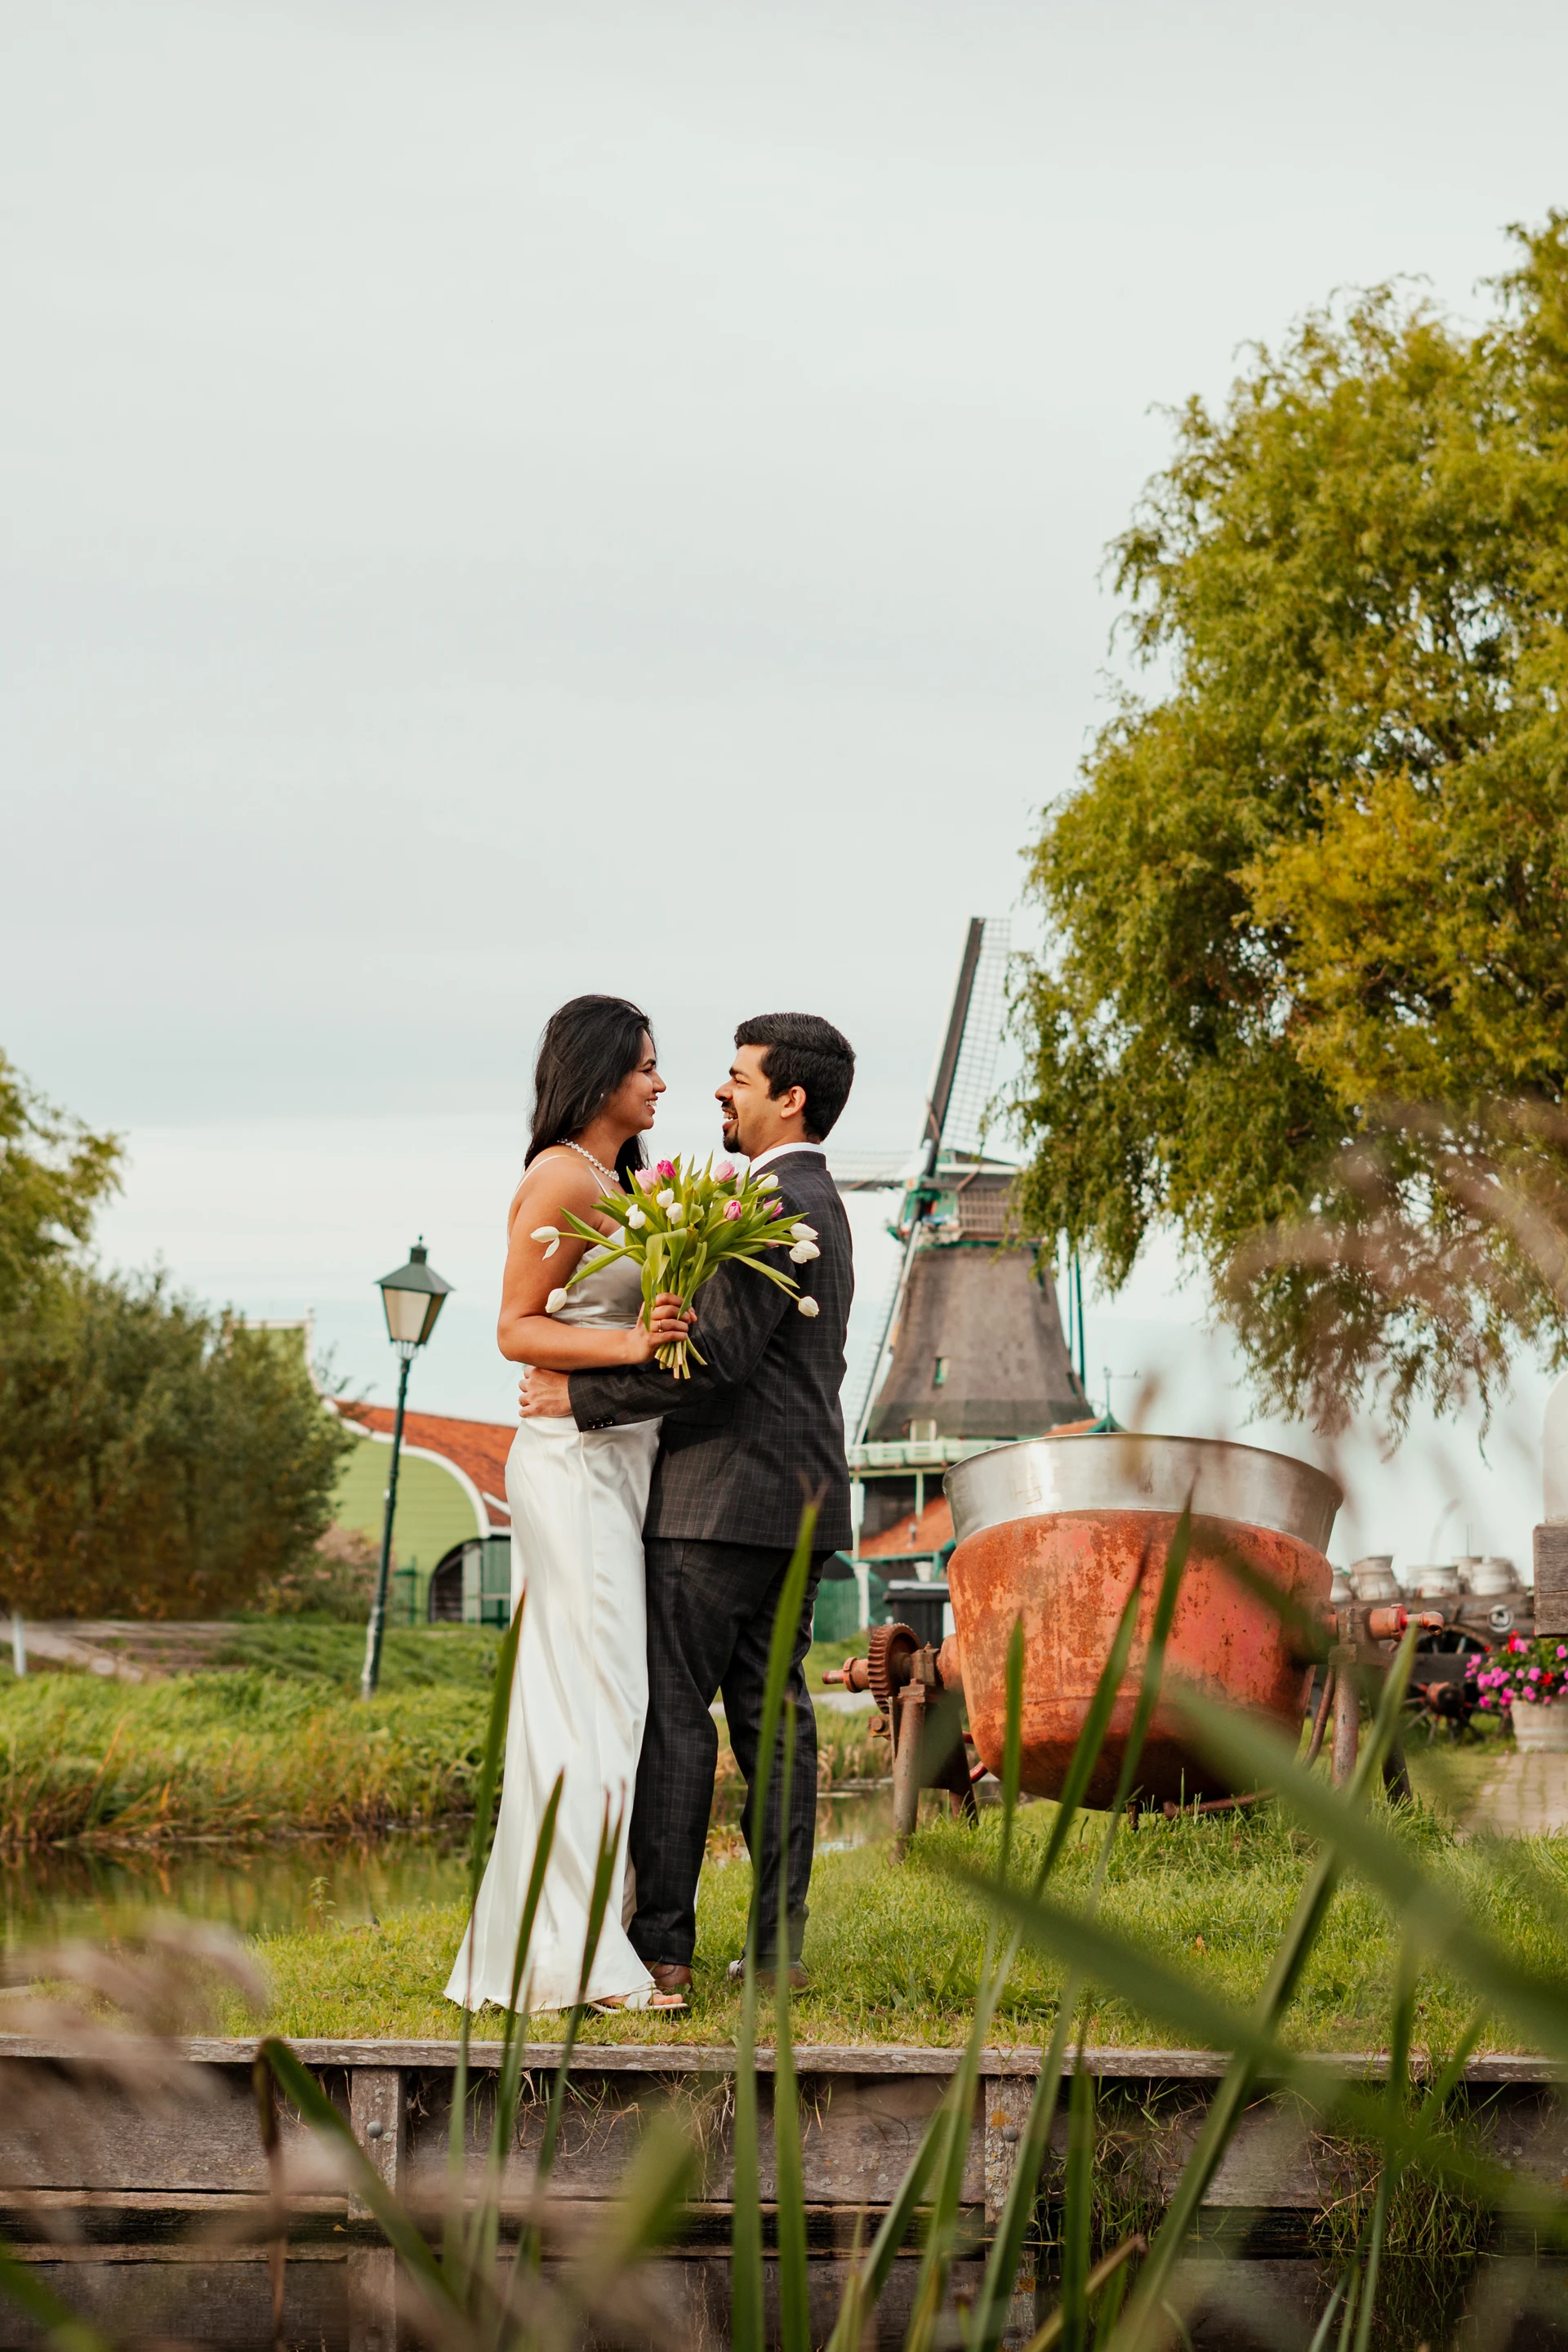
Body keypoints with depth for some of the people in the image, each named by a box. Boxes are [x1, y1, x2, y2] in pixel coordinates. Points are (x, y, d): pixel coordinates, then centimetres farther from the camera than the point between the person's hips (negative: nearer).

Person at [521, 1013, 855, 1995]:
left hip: (724, 1498, -10)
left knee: (672, 1708, -7)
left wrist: (584, 1394, -15)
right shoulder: (820, 1203, 19)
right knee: (771, 1710, 8)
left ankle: (662, 1942, -8)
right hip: (800, 1503, 10)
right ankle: (779, 1942, 7)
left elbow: (721, 1356, -21)